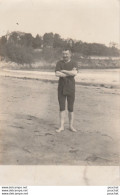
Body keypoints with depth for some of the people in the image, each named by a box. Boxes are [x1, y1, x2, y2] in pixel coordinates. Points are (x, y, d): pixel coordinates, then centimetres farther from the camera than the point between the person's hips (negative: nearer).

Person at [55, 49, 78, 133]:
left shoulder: (74, 64, -1)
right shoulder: (59, 63, 2)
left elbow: (75, 73, -21)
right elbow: (57, 74, -14)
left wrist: (63, 71, -16)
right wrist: (70, 73, -14)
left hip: (71, 89, -1)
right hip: (61, 89, 1)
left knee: (71, 108, 5)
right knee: (62, 108, 2)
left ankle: (71, 126, 17)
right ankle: (62, 126, 8)